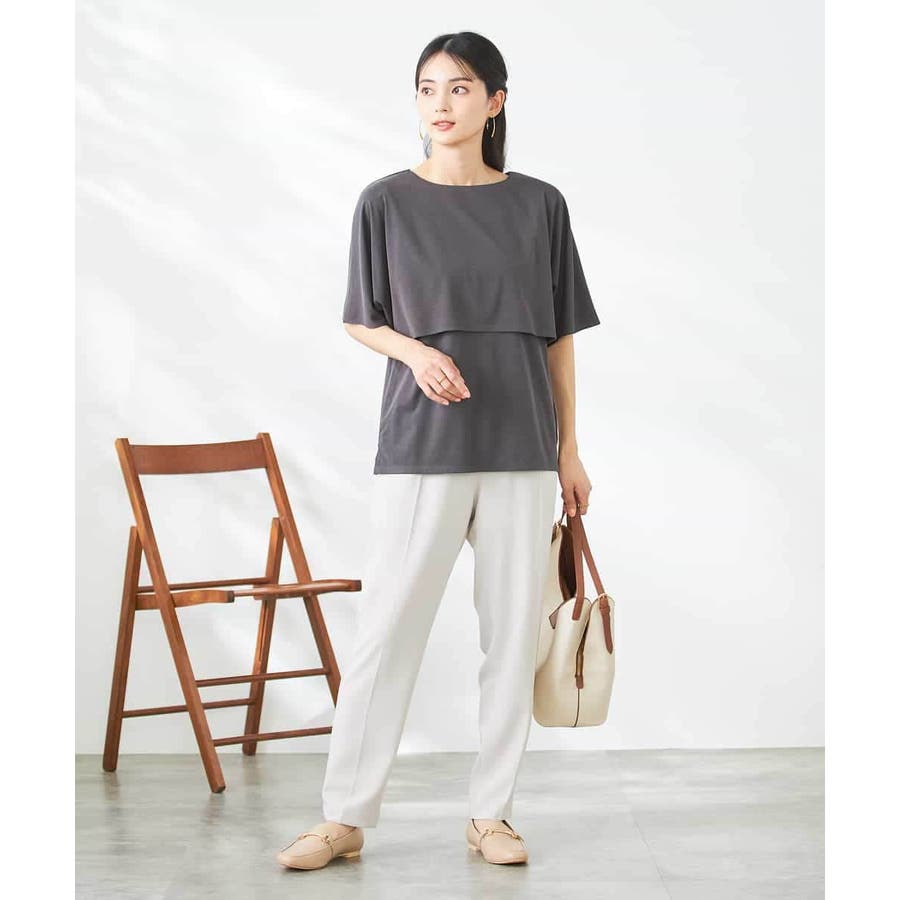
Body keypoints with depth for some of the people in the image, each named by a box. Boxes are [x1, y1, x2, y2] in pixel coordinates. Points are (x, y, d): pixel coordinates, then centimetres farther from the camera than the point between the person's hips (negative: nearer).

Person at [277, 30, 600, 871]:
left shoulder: (539, 205, 4)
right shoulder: (387, 201, 1)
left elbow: (558, 335, 8)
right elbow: (361, 322, 7)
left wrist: (569, 449, 7)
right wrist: (417, 352, -14)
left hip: (521, 448, 2)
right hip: (420, 446, -2)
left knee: (513, 630, 5)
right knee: (386, 628, -2)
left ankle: (490, 812, 17)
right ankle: (345, 816, 8)